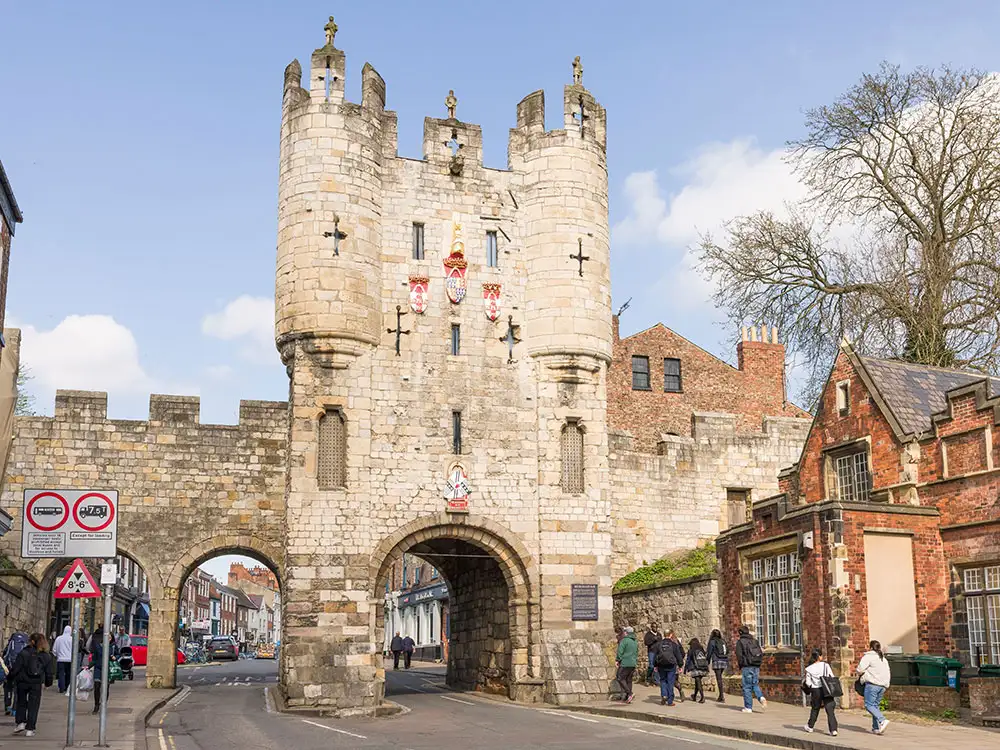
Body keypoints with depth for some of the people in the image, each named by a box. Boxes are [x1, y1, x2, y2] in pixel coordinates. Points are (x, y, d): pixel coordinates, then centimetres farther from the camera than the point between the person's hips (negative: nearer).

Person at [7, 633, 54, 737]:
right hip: (36, 684, 1)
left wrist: (9, 678, 6)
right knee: (33, 706, 5)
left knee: (21, 703, 18)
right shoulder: (47, 656, 0)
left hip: (22, 682, -1)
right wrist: (48, 683, 21)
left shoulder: (23, 653, -9)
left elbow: (15, 668, -9)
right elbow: (50, 672, 6)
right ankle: (29, 729, 3)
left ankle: (20, 722, 7)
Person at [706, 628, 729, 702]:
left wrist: (707, 662, 4)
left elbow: (709, 653, -3)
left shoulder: (712, 641, -2)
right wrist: (727, 662, 20)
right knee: (719, 677, 17)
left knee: (719, 678, -4)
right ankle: (721, 694, 14)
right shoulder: (723, 641, 14)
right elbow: (727, 652, 15)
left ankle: (722, 697, -8)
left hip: (717, 661, -6)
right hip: (724, 661, 6)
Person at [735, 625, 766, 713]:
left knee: (747, 687, 1)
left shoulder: (740, 642, -4)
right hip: (756, 667, 5)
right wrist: (759, 664, 14)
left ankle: (748, 707, 2)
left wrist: (740, 668, 0)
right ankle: (761, 697, -10)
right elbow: (761, 653, 11)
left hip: (747, 667, -5)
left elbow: (739, 656, -9)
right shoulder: (755, 641, 12)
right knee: (755, 685, 16)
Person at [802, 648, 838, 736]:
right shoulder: (825, 665, -2)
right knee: (830, 710, -2)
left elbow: (808, 682, 0)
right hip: (826, 689, -1)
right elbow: (833, 677, -3)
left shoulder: (809, 669, -1)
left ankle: (810, 726, 34)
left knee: (815, 708, 20)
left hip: (816, 690, 1)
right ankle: (833, 729, -12)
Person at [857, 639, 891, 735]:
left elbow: (860, 669, -13)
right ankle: (876, 727, 8)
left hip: (872, 684, -8)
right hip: (883, 685, 8)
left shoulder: (868, 657, -6)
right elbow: (887, 673, 18)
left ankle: (882, 720, -22)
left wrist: (860, 674, 8)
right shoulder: (884, 659, 20)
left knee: (869, 705, -6)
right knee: (875, 705, 13)